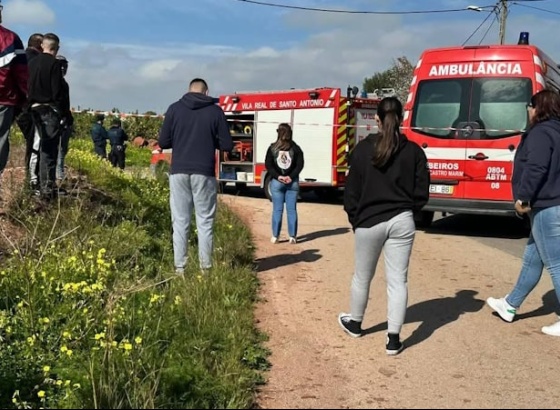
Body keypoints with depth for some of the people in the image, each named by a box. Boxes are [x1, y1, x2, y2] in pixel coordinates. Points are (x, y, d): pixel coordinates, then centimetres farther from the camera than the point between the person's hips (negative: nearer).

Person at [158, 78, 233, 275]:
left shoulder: (174, 108, 3)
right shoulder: (215, 111, 0)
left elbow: (163, 142, 3)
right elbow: (227, 145, 0)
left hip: (179, 172, 1)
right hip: (204, 173, -1)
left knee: (180, 222, 6)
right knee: (205, 222, 7)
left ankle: (179, 268, 7)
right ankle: (205, 267, 9)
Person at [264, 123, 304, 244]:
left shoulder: (272, 148, -2)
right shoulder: (296, 148, 0)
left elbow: (268, 165, -7)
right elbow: (300, 165, -6)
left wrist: (278, 176, -9)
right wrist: (291, 177, -9)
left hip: (277, 182, 0)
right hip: (293, 183, 0)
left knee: (277, 209, 5)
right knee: (292, 209, 4)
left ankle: (275, 236, 5)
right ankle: (292, 236, 4)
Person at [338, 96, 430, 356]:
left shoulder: (363, 148, -6)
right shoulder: (413, 151, -1)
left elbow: (352, 190, -3)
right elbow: (421, 192, 2)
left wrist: (355, 219, 8)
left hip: (369, 222, -1)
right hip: (402, 222, 1)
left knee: (362, 277, 16)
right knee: (398, 280, 4)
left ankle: (354, 323, 36)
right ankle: (393, 339, 5)